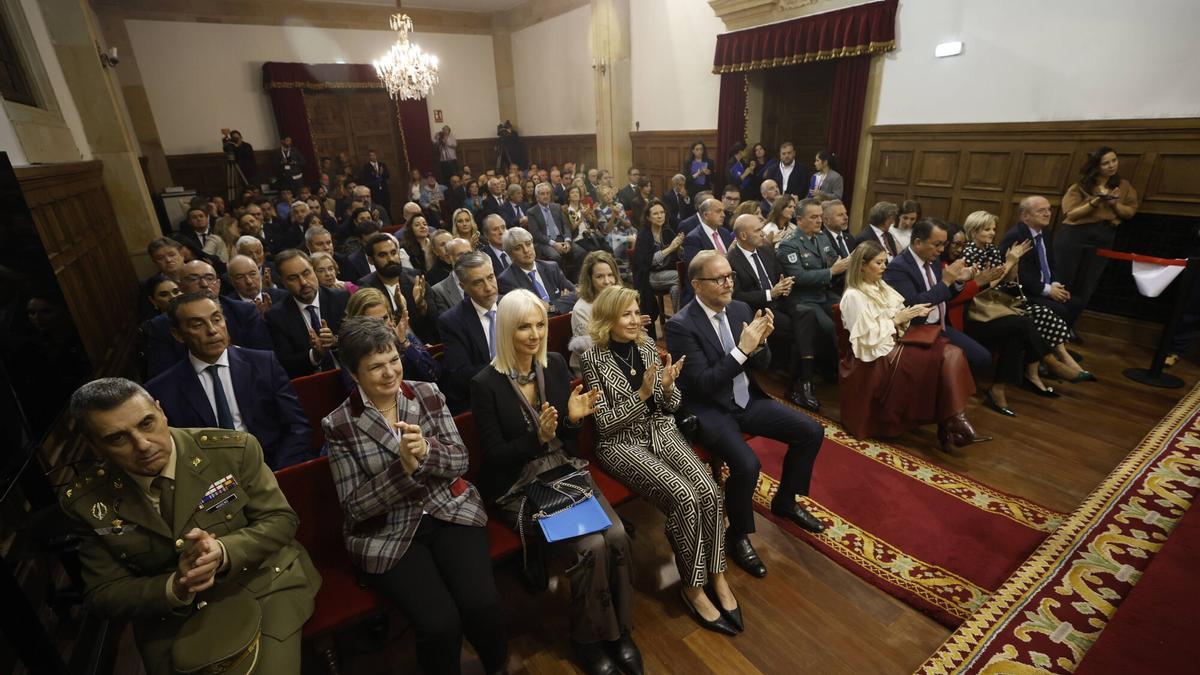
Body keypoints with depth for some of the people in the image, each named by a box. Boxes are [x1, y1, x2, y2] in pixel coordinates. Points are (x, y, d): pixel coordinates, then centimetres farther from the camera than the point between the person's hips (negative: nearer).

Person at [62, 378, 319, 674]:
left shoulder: (234, 449, -16)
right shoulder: (84, 501, -8)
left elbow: (280, 519, -8)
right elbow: (104, 594, -2)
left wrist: (224, 552, -27)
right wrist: (175, 588, -23)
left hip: (263, 586, -2)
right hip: (171, 619, 2)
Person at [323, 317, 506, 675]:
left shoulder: (428, 394, 0)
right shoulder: (339, 425, -6)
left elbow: (459, 462, -1)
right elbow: (354, 507, -7)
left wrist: (427, 451, -22)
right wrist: (403, 467, -23)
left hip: (449, 509, 2)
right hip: (387, 532, -1)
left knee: (482, 605, -18)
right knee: (440, 624, -21)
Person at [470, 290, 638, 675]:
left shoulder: (556, 363, 0)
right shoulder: (486, 384, -15)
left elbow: (568, 436, 7)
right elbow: (494, 456, -13)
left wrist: (575, 417, -16)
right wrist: (538, 437, -27)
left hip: (567, 474, 5)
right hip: (519, 489, -4)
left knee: (617, 535, -17)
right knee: (591, 546, -21)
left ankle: (620, 629, 9)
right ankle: (588, 638, 8)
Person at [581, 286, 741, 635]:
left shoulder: (647, 345, 4)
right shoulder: (593, 358, -10)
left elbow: (670, 407, 8)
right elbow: (605, 423, -11)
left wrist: (667, 387, -15)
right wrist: (641, 393, -21)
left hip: (660, 430, 5)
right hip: (621, 444, -5)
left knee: (709, 490, -18)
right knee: (684, 497, -24)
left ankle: (716, 576, 1)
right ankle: (692, 587, -2)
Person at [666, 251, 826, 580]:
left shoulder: (740, 309, 2)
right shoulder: (681, 325, -19)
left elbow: (761, 364, 6)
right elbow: (703, 383, -22)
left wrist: (759, 342, -16)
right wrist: (742, 349, -27)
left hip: (746, 399, 7)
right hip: (709, 409, -7)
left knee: (812, 432, 1)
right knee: (747, 464, -28)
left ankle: (786, 501, 25)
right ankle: (738, 534, 3)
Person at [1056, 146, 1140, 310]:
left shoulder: (1123, 186, 12)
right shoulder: (1081, 185, 1)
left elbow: (1130, 212, 8)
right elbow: (1071, 214, -9)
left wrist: (1114, 203, -8)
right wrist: (1097, 200, -17)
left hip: (1103, 239, 4)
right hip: (1074, 235, -4)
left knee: (1087, 286, 6)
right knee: (1062, 281, -3)